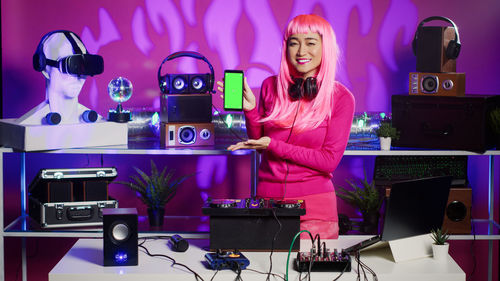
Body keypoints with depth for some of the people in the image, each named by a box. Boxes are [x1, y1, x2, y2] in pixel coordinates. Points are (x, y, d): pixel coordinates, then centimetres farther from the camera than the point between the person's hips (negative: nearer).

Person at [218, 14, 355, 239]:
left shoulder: (341, 98, -5)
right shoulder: (271, 86, 4)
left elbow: (330, 160, -9)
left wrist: (273, 145, -14)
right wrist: (250, 109, -5)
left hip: (314, 204, -2)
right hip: (267, 198, 3)